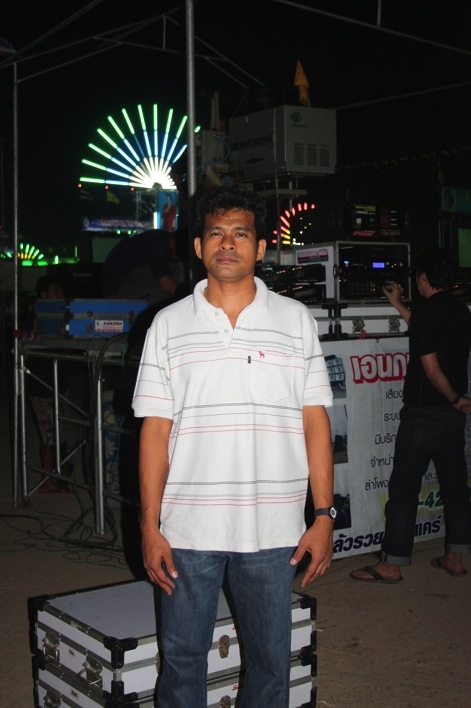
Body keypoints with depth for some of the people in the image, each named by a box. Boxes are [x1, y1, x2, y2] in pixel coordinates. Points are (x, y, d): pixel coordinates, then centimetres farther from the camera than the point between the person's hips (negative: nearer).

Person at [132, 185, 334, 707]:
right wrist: (150, 527, -2)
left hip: (273, 528, 0)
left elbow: (315, 420, 3)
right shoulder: (169, 325, 3)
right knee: (181, 660, 12)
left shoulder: (295, 320, 3)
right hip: (187, 528, 0)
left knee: (271, 662, 13)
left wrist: (324, 515, -2)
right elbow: (155, 429, 2)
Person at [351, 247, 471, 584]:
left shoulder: (426, 312, -15)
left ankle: (392, 564, 4)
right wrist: (399, 305, 35)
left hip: (423, 414, -8)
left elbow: (431, 368, -20)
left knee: (404, 487, -1)